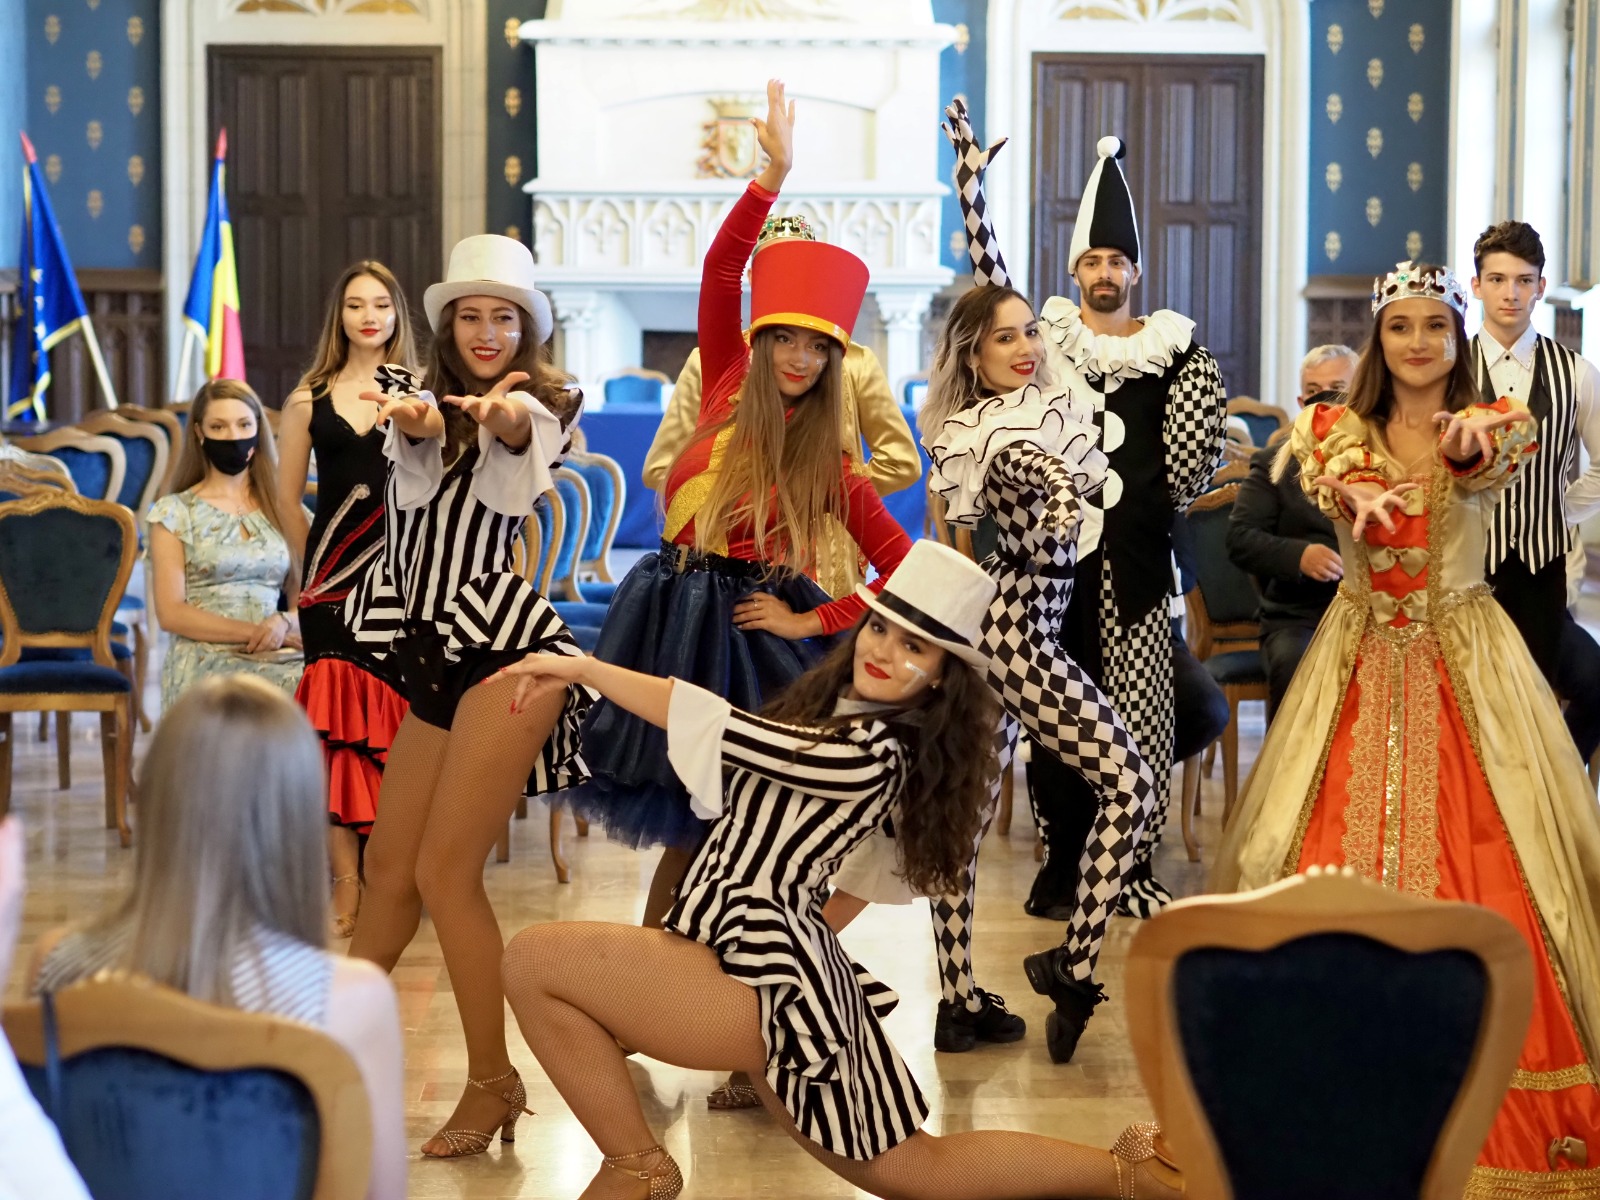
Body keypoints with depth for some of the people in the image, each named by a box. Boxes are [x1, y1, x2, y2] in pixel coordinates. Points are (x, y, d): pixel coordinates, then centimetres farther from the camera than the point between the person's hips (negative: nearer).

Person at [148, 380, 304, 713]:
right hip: (202, 662, -3)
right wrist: (252, 632, -11)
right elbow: (171, 613, -1)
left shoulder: (280, 509, 18)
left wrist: (283, 623, -11)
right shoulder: (174, 512, 7)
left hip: (274, 658, 3)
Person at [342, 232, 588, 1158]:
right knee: (389, 864, 12)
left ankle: (494, 1084, -1)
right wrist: (413, 416, -36)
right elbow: (416, 446, -11)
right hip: (435, 655, 6)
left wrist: (498, 413, -49)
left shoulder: (542, 404, 1)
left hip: (505, 647, -6)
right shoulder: (421, 392, 13)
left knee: (446, 870, -10)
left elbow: (514, 432, -24)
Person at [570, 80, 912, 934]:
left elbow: (902, 566, -5)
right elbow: (719, 272, -4)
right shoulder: (727, 394, 3)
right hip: (675, 620, 2)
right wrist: (774, 175, -11)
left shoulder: (829, 465, -3)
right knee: (687, 814, 6)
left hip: (755, 632, -2)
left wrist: (816, 622, -8)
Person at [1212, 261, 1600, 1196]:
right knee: (1340, 849, -4)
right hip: (1364, 659, 1)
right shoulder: (1339, 428, 4)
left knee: (1479, 852, -7)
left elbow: (1492, 458, -23)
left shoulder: (1489, 422, 2)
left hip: (1465, 662, -1)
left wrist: (1471, 438, -48)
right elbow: (1335, 477, -20)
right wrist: (1359, 495, -45)